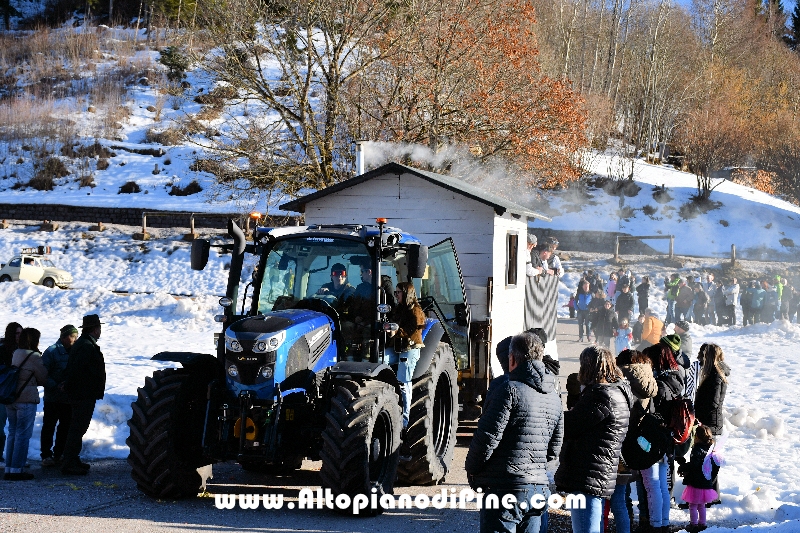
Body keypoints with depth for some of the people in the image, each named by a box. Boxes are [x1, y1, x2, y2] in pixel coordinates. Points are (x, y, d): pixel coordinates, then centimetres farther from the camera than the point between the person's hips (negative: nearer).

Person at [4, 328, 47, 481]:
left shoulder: (16, 354, 9)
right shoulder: (34, 357, -13)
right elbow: (43, 378, -3)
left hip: (11, 398, 8)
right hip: (27, 399, -8)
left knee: (13, 433, 13)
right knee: (23, 434, -2)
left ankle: (9, 469, 14)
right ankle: (17, 470, -2)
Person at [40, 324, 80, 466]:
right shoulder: (52, 352, -10)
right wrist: (56, 386, -23)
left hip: (70, 398, 5)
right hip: (53, 397, -5)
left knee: (65, 427, 10)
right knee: (49, 426, 1)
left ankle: (58, 454, 20)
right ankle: (46, 455, 8)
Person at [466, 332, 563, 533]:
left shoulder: (510, 391, -12)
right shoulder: (553, 397, 14)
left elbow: (487, 438, -14)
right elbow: (554, 448, 18)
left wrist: (472, 471, 0)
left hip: (506, 488, -8)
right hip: (539, 489, 8)